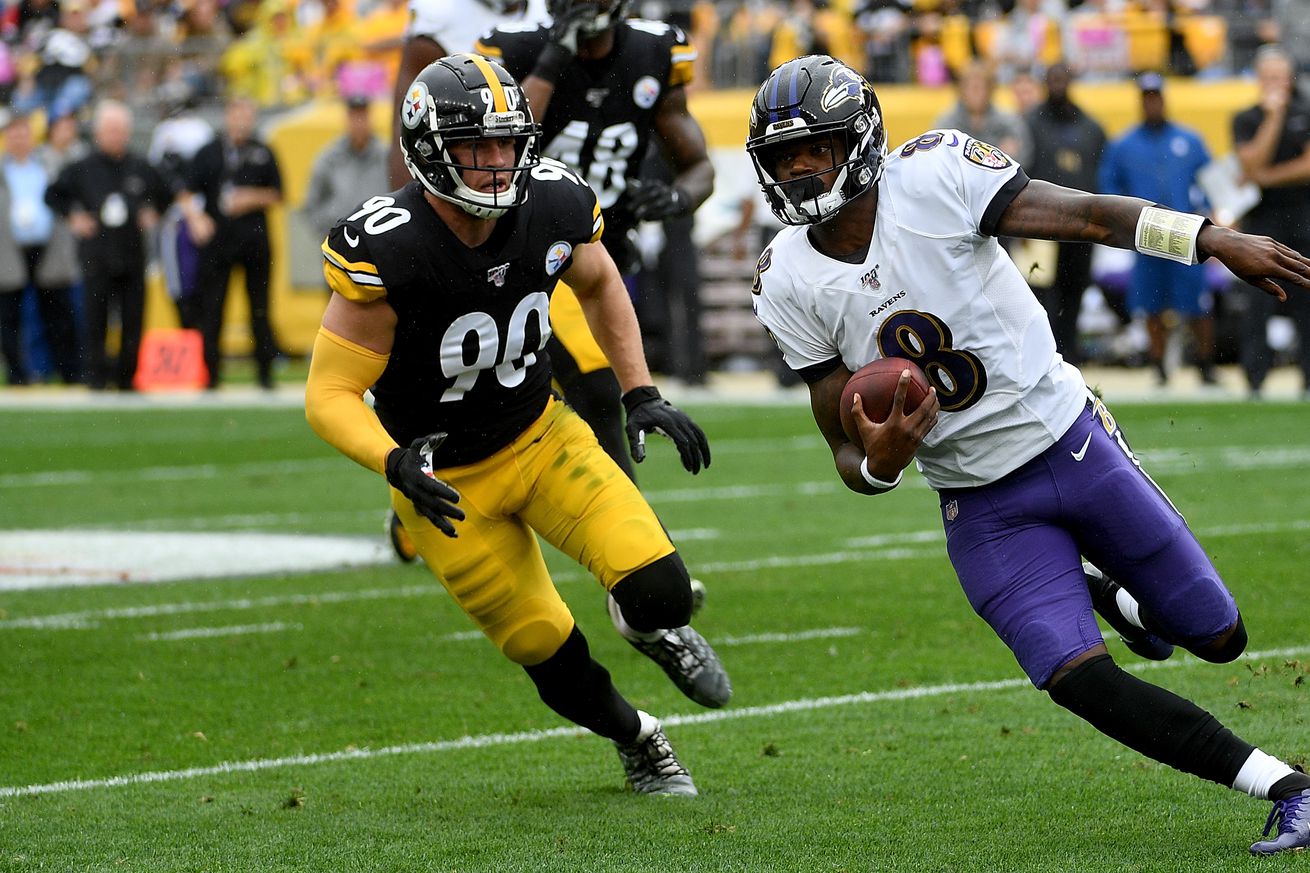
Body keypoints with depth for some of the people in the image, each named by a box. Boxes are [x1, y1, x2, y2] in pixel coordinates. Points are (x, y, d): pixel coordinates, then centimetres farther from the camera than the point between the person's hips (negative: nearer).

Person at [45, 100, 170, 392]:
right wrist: (73, 216, -3)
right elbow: (53, 194, 8)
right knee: (96, 318, -3)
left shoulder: (140, 168, 5)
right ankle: (97, 376, 4)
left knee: (133, 318, 2)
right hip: (96, 255, -2)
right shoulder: (82, 168, -2)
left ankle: (126, 377, 10)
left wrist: (152, 214, 5)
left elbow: (165, 195, 21)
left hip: (133, 254, 2)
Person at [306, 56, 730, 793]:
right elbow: (329, 396, -24)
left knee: (660, 590, -16)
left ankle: (649, 621, 23)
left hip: (542, 435, 3)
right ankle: (638, 741, 36)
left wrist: (641, 393, 2)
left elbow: (599, 285, 9)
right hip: (446, 478, -3)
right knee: (550, 652, 2)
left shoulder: (553, 205, -16)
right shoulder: (384, 252, -29)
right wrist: (395, 463, -42)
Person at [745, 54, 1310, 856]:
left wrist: (1219, 241, -32)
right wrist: (876, 465, -25)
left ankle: (1116, 595, 38)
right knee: (1077, 677, -17)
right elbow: (846, 448, 0)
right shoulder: (791, 283, -6)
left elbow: (1090, 216, -20)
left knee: (1217, 638, 3)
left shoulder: (932, 175, -16)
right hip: (982, 508, 1)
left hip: (1070, 439, -1)